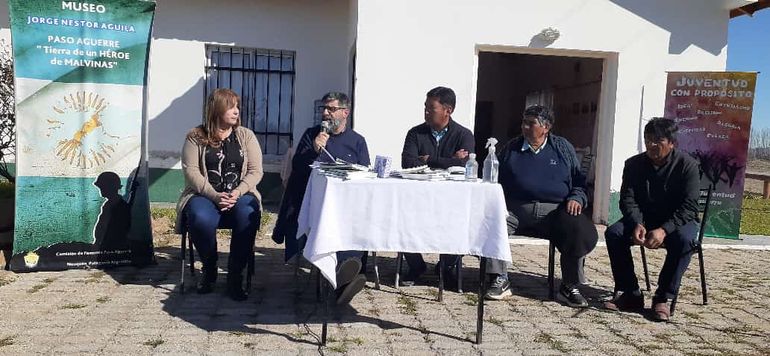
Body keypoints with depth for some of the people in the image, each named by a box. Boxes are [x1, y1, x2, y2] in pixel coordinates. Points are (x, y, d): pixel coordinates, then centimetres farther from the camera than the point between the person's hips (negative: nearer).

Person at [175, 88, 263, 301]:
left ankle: (235, 276, -17)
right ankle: (209, 269, -4)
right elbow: (191, 171, -4)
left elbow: (255, 171, 3)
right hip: (204, 194, -1)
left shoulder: (246, 136, 10)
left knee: (247, 217, -33)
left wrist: (237, 193, -14)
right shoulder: (196, 137, 5)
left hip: (240, 194, 1)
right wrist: (214, 196, -18)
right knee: (201, 219, -34)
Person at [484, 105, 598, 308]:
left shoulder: (563, 148, 15)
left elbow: (580, 181, 16)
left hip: (555, 211, 0)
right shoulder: (511, 149, 16)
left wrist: (576, 198, -5)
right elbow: (495, 179, 18)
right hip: (516, 209, 1)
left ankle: (569, 287, -7)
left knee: (582, 232, -28)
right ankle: (500, 281, -19)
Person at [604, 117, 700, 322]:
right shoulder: (634, 164, -1)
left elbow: (689, 207, -18)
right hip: (643, 219, 3)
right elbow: (628, 199, -6)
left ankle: (663, 298, -24)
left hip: (677, 221, -3)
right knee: (613, 233, -24)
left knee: (684, 239, -36)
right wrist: (637, 224, -26)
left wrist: (664, 229, -33)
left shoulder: (687, 165, -11)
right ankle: (630, 294, -18)